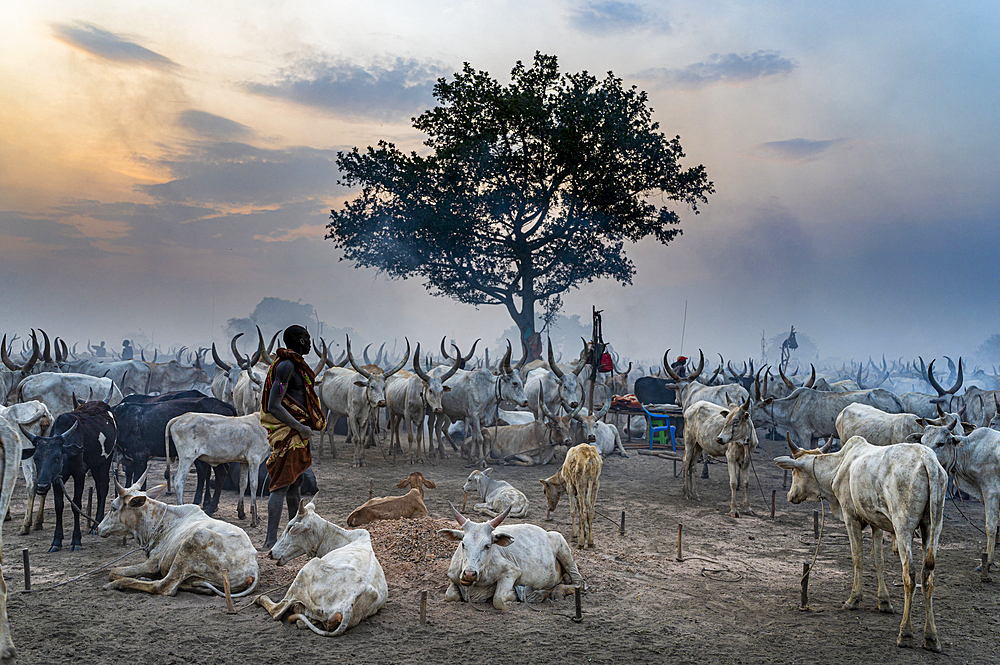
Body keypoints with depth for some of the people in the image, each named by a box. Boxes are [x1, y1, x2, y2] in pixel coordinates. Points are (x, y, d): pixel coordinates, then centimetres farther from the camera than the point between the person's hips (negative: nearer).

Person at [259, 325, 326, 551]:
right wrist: (300, 428, -18)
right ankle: (271, 540, -11)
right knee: (282, 486, -11)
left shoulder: (294, 365, 16)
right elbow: (274, 407, -22)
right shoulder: (286, 366, -16)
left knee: (294, 485, 17)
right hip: (288, 434, -10)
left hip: (297, 434, 10)